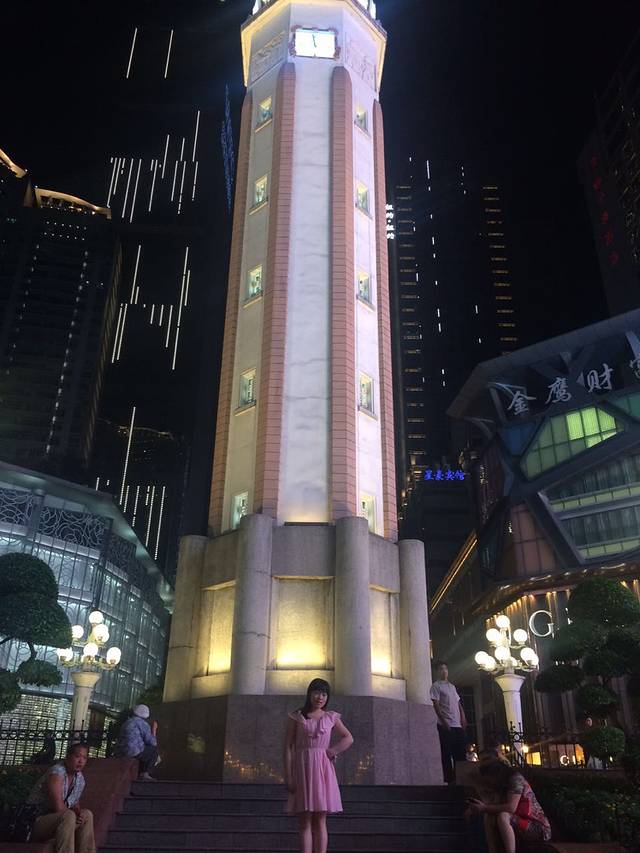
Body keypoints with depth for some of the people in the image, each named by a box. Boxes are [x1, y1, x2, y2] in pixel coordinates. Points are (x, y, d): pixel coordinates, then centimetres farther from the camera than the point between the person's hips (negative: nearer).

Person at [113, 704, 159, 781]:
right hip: (133, 753, -8)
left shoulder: (126, 722, 23)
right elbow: (152, 743, -4)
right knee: (154, 749, 12)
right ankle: (144, 773, 3)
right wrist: (154, 730, 11)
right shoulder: (143, 723, -1)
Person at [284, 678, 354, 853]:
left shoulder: (331, 717, 9)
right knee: (305, 822, -3)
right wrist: (288, 776, -8)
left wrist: (333, 751, 0)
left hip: (322, 768, 2)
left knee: (320, 821, 0)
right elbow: (288, 747, -1)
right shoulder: (296, 717, 3)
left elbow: (348, 738, 16)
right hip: (302, 768, -2)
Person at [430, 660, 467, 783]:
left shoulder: (452, 686, 21)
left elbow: (458, 703, 21)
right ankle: (449, 779, -1)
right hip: (446, 725, -7)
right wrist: (444, 721, -18)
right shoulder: (436, 686, -2)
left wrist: (463, 717, 6)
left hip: (458, 724, 7)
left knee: (461, 753, 6)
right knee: (447, 753, -5)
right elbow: (436, 705, -10)